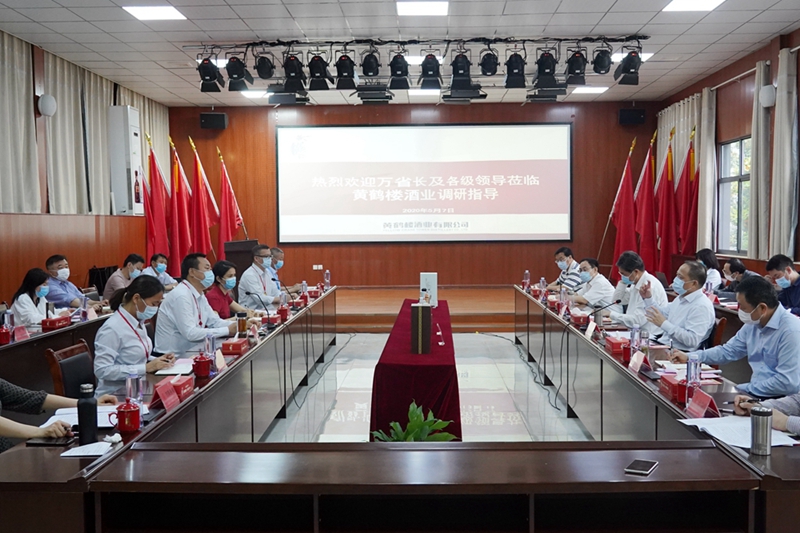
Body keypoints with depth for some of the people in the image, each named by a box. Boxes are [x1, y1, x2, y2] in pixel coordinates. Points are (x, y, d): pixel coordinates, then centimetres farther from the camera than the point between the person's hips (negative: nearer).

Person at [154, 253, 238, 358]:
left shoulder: (200, 295, 9)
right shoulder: (181, 295, -20)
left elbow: (214, 321, 11)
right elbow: (190, 333, -25)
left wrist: (237, 325, -7)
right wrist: (227, 330, -22)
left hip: (189, 350, 8)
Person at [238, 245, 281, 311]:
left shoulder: (267, 273, 13)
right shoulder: (249, 275, -14)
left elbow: (275, 293, 14)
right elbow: (260, 299, -19)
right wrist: (278, 299, -10)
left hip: (265, 310, 8)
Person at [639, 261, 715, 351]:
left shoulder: (702, 307, -17)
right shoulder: (681, 298, 13)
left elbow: (692, 340, -25)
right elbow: (662, 314, 26)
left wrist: (664, 324, -24)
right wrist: (648, 299, 11)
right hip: (663, 344, 9)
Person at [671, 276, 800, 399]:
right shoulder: (753, 324, 4)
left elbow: (788, 383, -26)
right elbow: (727, 351, 17)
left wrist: (747, 389, -16)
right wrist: (689, 357, 8)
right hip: (755, 393, 7)